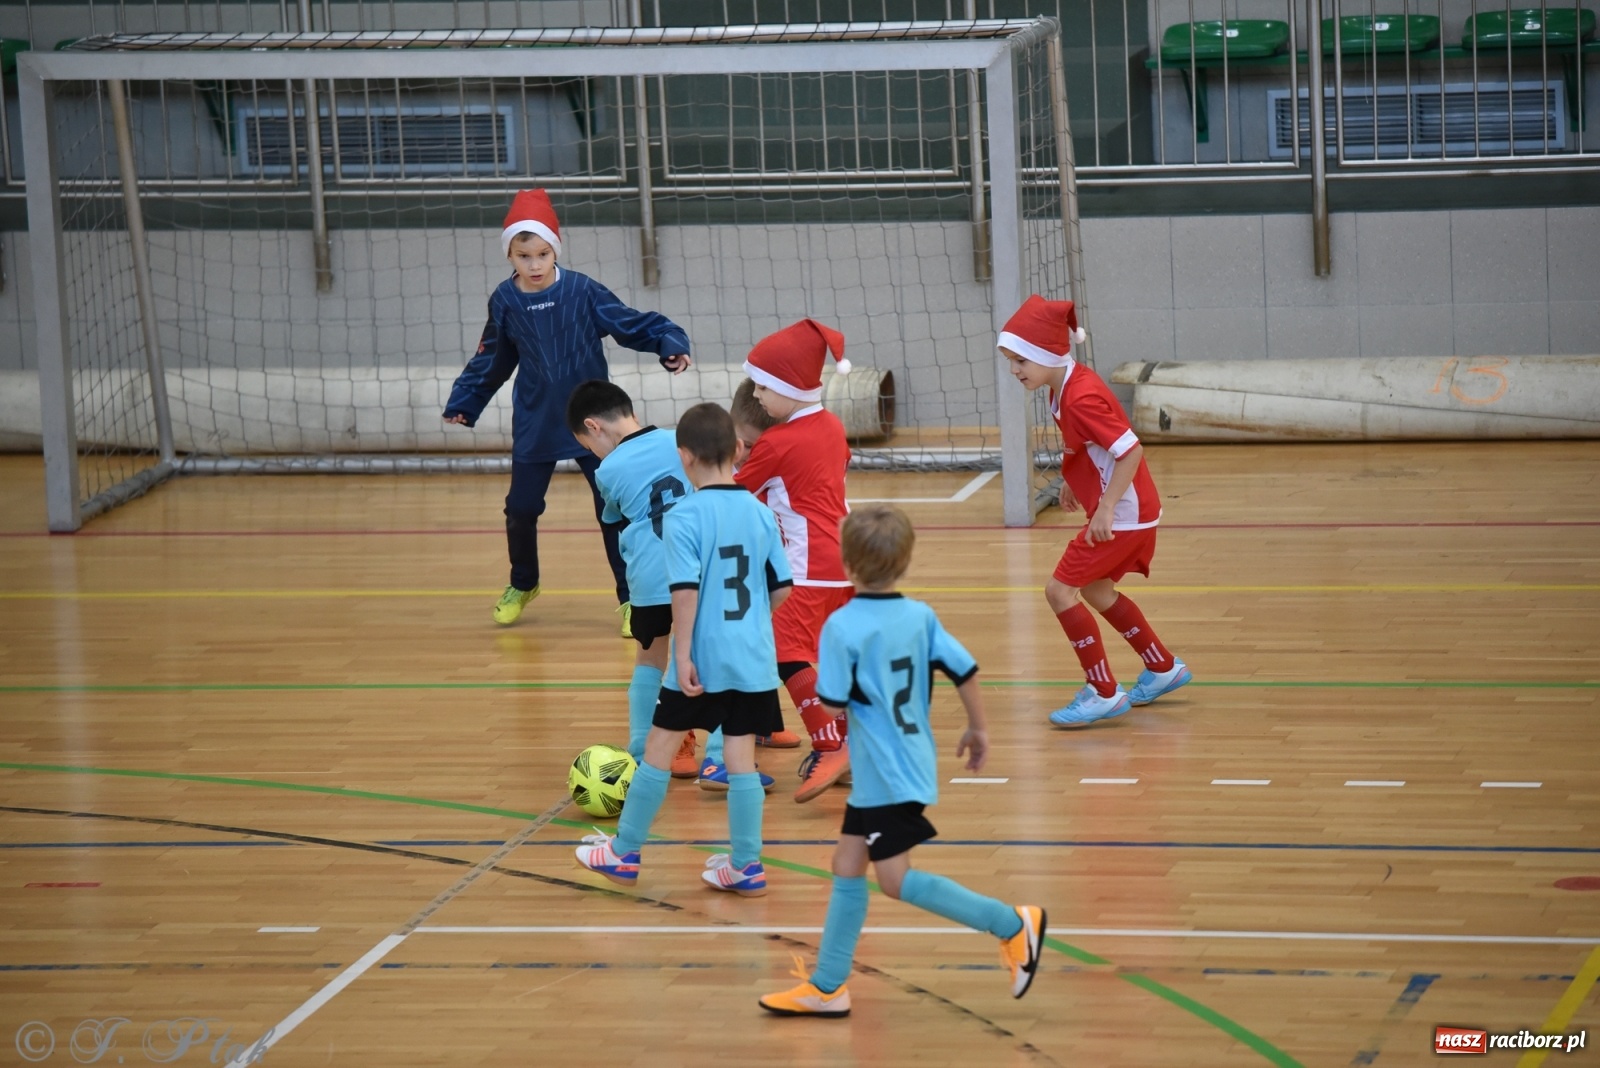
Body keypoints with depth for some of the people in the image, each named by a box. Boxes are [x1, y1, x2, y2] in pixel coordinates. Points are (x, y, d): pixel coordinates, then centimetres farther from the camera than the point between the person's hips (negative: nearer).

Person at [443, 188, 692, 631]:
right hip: (535, 428, 2)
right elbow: (491, 359, 9)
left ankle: (630, 598, 9)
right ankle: (522, 585, 36)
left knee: (613, 508, -3)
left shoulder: (582, 291, -11)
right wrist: (463, 402, 11)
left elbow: (630, 322, -9)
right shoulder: (505, 302, -3)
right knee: (521, 509, 9)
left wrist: (670, 342, -23)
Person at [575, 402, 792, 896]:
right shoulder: (761, 514, 3)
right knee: (741, 757, 8)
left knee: (659, 748, 8)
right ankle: (746, 865, 10)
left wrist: (683, 656, -15)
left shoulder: (683, 517, -13)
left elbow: (686, 591, -19)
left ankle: (623, 853, 19)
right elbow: (782, 588, 7)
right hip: (754, 661, 4)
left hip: (702, 661, -4)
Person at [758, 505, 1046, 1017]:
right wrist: (978, 729, 16)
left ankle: (1012, 923, -4)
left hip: (887, 775, -8)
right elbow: (966, 672, 2)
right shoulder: (921, 616, 2)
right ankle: (826, 987, 17)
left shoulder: (843, 626, -17)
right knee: (847, 866, 13)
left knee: (897, 879, -3)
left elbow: (833, 705, -18)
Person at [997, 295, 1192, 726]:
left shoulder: (1081, 398, -26)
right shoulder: (1067, 387, 3)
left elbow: (1130, 450, -29)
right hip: (1128, 511, 10)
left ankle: (1104, 692, -4)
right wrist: (1072, 481, 18)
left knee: (1060, 590, -10)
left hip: (1122, 516, -10)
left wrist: (1106, 508, -29)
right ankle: (1163, 668, 37)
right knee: (1096, 590, 24)